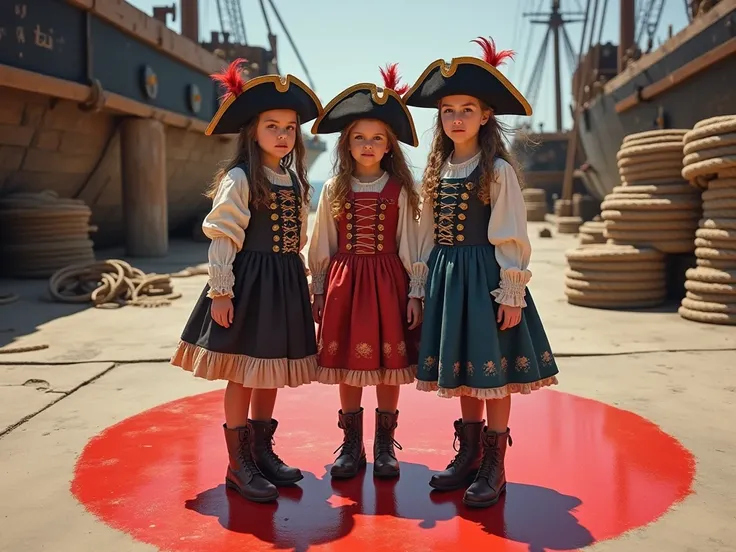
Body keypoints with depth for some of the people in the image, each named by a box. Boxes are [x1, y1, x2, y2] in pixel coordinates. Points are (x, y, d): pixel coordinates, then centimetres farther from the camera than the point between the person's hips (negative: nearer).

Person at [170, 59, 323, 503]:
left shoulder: (296, 181, 12)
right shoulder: (238, 178, -9)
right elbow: (222, 238, -14)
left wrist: (306, 285, 16)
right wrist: (221, 292, -18)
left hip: (286, 283, 7)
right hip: (248, 282, -7)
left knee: (271, 373, 14)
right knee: (243, 375, 1)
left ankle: (262, 450, 29)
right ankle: (239, 464, 12)